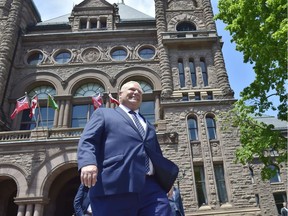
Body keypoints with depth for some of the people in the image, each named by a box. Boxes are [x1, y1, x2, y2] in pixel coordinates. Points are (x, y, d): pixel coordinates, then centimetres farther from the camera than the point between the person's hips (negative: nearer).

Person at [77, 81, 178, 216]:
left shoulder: (148, 125, 33)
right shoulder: (103, 113, 19)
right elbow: (87, 141, 3)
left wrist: (169, 173, 12)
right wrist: (88, 163, -17)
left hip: (152, 187, 5)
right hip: (115, 186, -4)